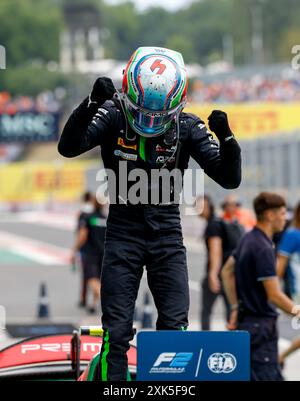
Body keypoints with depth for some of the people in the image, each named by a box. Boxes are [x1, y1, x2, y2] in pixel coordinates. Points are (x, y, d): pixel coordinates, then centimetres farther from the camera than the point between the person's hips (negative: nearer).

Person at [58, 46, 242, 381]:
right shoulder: (113, 115, -9)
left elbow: (229, 178, -6)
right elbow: (68, 147, -24)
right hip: (122, 231, -1)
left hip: (167, 234, 1)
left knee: (175, 327, 0)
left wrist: (226, 138, -25)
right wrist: (92, 103, -37)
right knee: (116, 330, -2)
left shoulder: (188, 128, -6)